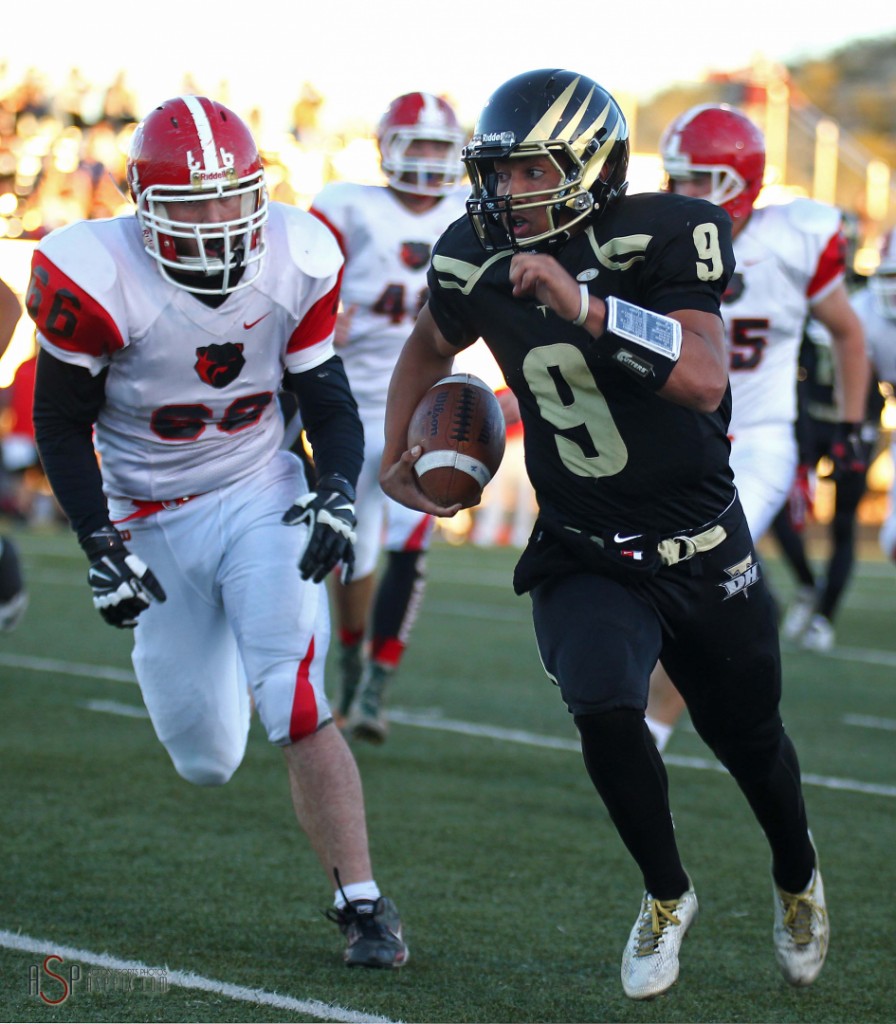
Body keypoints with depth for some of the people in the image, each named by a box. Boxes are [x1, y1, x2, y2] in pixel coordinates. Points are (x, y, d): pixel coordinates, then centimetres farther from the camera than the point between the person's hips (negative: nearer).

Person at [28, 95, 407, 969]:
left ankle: (363, 905, -11)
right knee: (205, 760, 5)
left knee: (299, 711, -19)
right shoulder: (99, 282, -20)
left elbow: (328, 401, 1)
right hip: (153, 523, 0)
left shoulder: (294, 264, -11)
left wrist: (336, 496, -17)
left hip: (263, 501, 0)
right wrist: (100, 548, -14)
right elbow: (60, 423, -8)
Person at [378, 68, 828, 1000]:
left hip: (702, 547, -2)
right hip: (582, 554, 2)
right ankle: (666, 896, 1)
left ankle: (797, 878, 49)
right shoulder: (474, 261, -8)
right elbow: (431, 342, 17)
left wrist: (583, 304, -44)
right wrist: (395, 451, 9)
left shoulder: (662, 239, -21)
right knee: (604, 708, -25)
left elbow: (704, 380, -36)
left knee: (749, 742, 16)